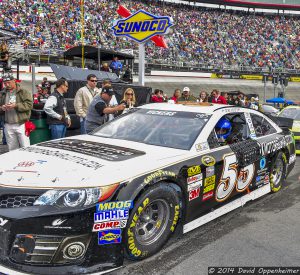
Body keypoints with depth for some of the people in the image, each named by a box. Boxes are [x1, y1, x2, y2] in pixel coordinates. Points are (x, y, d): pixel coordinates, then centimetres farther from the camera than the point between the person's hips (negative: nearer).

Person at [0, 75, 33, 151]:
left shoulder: (24, 92, 0)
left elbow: (29, 104, -11)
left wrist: (16, 106, -20)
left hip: (21, 124, -4)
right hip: (8, 125, 5)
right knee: (12, 149, 11)